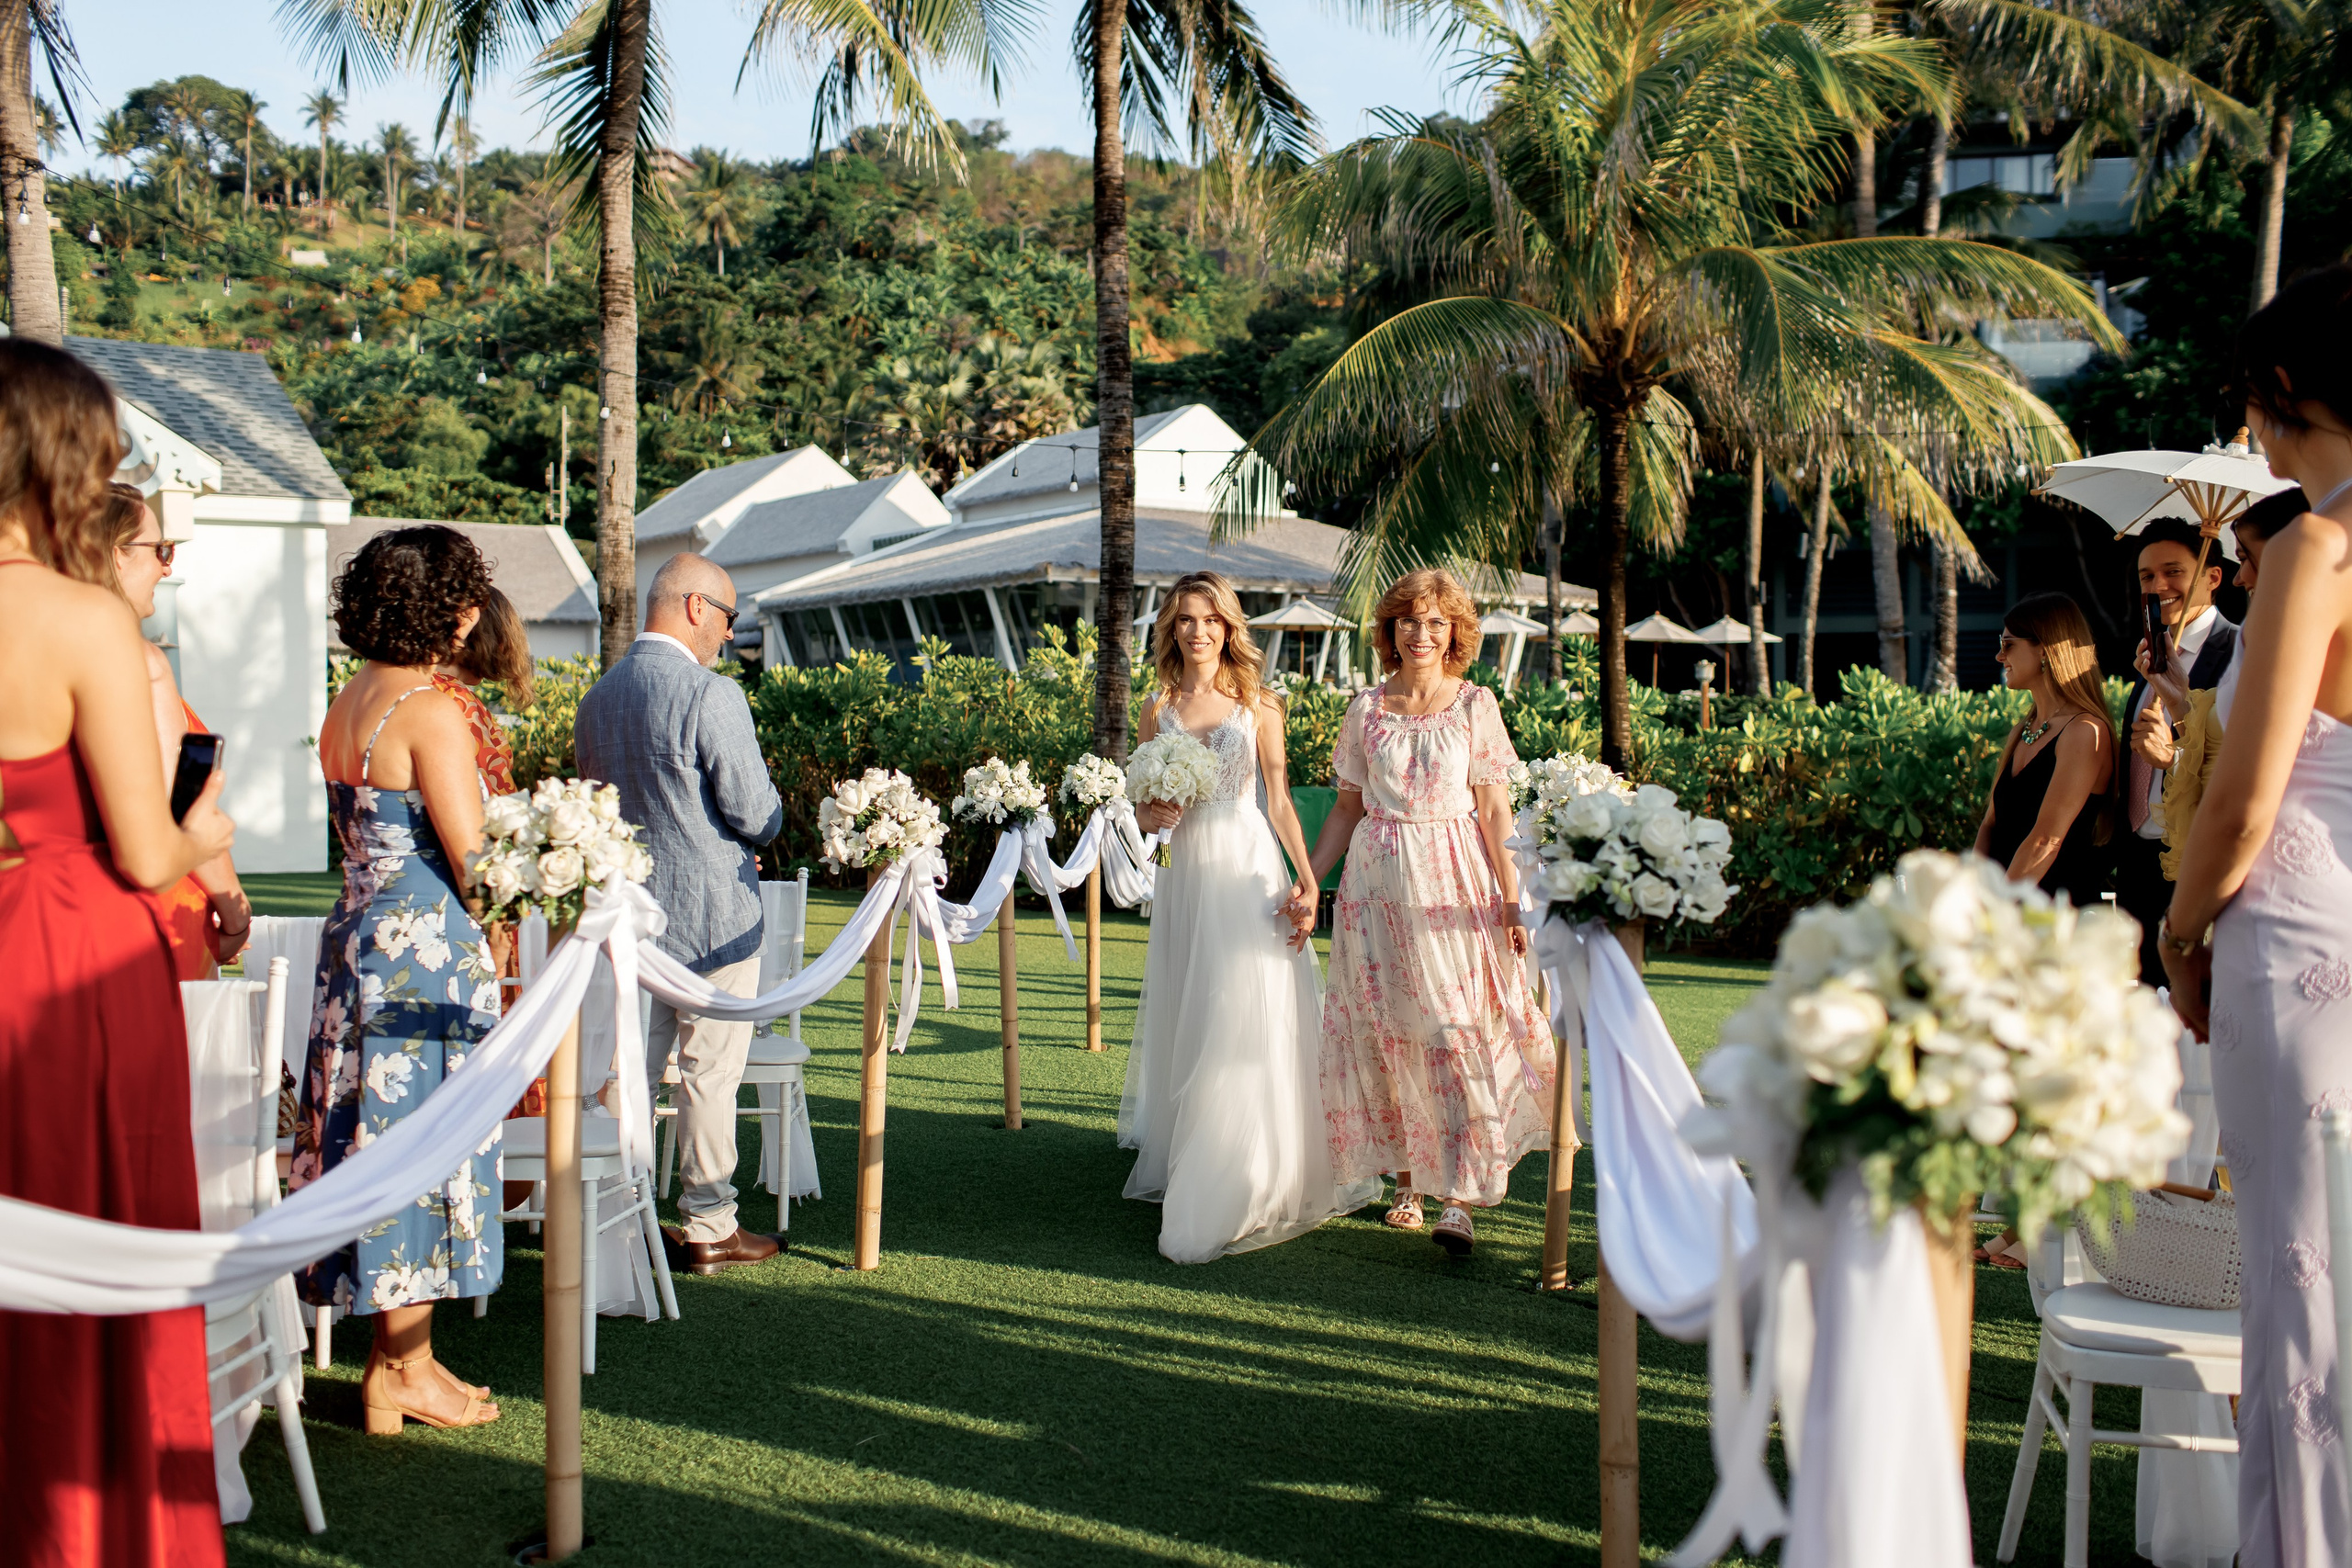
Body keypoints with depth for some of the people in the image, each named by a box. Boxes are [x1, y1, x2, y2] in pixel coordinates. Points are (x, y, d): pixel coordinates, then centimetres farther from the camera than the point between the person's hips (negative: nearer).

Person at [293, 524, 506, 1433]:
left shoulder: (347, 704, 11)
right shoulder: (433, 709, -15)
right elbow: (472, 858, -15)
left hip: (358, 932, 9)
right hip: (426, 946, -9)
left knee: (376, 1135, 13)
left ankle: (393, 1357, 22)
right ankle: (407, 1369, 10)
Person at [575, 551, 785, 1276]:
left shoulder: (597, 698, 7)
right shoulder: (711, 696, -18)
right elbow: (757, 815, -17)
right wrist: (766, 812, 7)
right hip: (710, 916, -7)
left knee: (632, 1067, 14)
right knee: (709, 1073, 2)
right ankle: (708, 1227, 10)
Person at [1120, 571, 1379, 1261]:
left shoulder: (1258, 705, 2)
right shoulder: (1159, 708, 8)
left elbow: (1280, 802, 2)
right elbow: (1143, 807, 13)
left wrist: (1308, 881, -6)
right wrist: (1154, 814, -11)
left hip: (1249, 867, -2)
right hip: (1184, 870, 2)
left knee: (1249, 1021, -5)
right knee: (1186, 1020, 7)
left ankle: (1236, 1191, 1)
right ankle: (1182, 1162, 21)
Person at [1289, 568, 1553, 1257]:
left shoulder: (1476, 705, 1)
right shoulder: (1366, 709, 6)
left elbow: (1495, 811, -1)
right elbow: (1347, 809, 12)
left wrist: (1513, 898, -6)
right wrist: (1307, 880, 5)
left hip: (1456, 884, -2)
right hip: (1379, 883, 2)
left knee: (1456, 1030, -7)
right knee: (1389, 1031, 4)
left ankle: (1458, 1196, -7)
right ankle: (1406, 1181, 15)